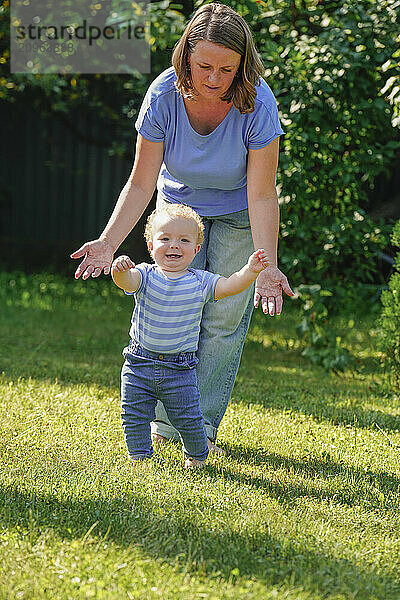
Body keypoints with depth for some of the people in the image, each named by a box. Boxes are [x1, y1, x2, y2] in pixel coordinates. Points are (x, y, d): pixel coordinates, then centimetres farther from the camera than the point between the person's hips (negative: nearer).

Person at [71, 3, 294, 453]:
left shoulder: (256, 104, -31)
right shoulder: (164, 96, -27)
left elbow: (261, 196, -29)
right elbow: (141, 183, -20)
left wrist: (267, 265, -39)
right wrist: (108, 242, -31)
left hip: (237, 214, -1)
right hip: (179, 205, 1)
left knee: (225, 318, -5)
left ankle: (203, 424, 7)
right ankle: (167, 421, 9)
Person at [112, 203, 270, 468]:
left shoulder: (200, 282, -3)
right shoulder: (145, 276, -6)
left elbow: (229, 285, -13)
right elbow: (128, 281, -26)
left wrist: (250, 271, -32)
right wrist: (121, 270, -50)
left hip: (180, 369, 0)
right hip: (140, 363, 1)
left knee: (188, 418, 3)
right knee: (135, 416, 5)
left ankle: (196, 456, 28)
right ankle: (139, 456, 25)